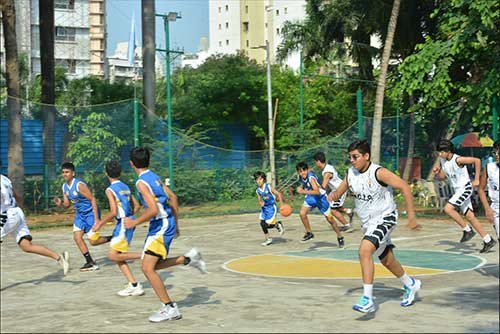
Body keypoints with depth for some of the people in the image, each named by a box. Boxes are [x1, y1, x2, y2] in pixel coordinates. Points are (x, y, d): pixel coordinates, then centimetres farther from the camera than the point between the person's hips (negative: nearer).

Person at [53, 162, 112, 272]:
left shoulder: (79, 185, -23)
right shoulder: (64, 187, 2)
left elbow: (92, 199, -22)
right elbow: (67, 204, 10)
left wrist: (96, 218, -25)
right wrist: (60, 203, -15)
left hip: (90, 213, -8)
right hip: (80, 214, 8)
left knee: (93, 241, -9)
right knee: (77, 237, -4)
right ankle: (90, 262, 4)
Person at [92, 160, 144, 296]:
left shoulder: (110, 189, -11)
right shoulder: (125, 187, 13)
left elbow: (113, 212, -19)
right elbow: (136, 206, 18)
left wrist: (100, 223, -8)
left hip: (123, 224, -8)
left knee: (112, 255, -6)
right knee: (117, 256, 10)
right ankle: (134, 285, 6)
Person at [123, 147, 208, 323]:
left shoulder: (141, 182, -17)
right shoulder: (154, 177, 11)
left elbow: (153, 210, -26)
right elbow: (173, 197, 17)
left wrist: (134, 222, -16)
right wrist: (176, 223, 24)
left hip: (161, 225, -10)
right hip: (167, 223, 10)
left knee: (148, 268, -9)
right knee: (153, 265, 18)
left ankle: (170, 308, -6)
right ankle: (188, 258, 17)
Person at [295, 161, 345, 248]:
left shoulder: (311, 177, -33)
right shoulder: (300, 177, -10)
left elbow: (317, 192, -44)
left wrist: (304, 191, -49)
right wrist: (300, 188, -3)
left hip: (320, 196, -6)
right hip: (310, 196, 6)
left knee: (329, 218, -1)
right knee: (302, 213, -12)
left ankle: (340, 238, 15)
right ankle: (309, 233, 7)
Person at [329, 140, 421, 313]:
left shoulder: (378, 172, -21)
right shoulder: (351, 173, -2)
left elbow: (404, 187, -18)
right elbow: (340, 190, 11)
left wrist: (411, 214, -19)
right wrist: (334, 194, -14)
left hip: (385, 218, -8)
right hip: (368, 222, 8)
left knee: (364, 251, -28)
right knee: (387, 260, 21)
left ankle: (368, 300, -25)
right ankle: (410, 284, 48)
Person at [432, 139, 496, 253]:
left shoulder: (458, 160, -20)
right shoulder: (442, 160, 4)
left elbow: (477, 160, -16)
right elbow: (442, 177, 14)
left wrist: (476, 180, -12)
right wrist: (437, 172, -8)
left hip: (465, 188, -9)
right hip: (457, 190, 9)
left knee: (448, 208, -21)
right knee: (470, 216, 7)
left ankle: (468, 230, -8)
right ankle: (488, 241, 13)